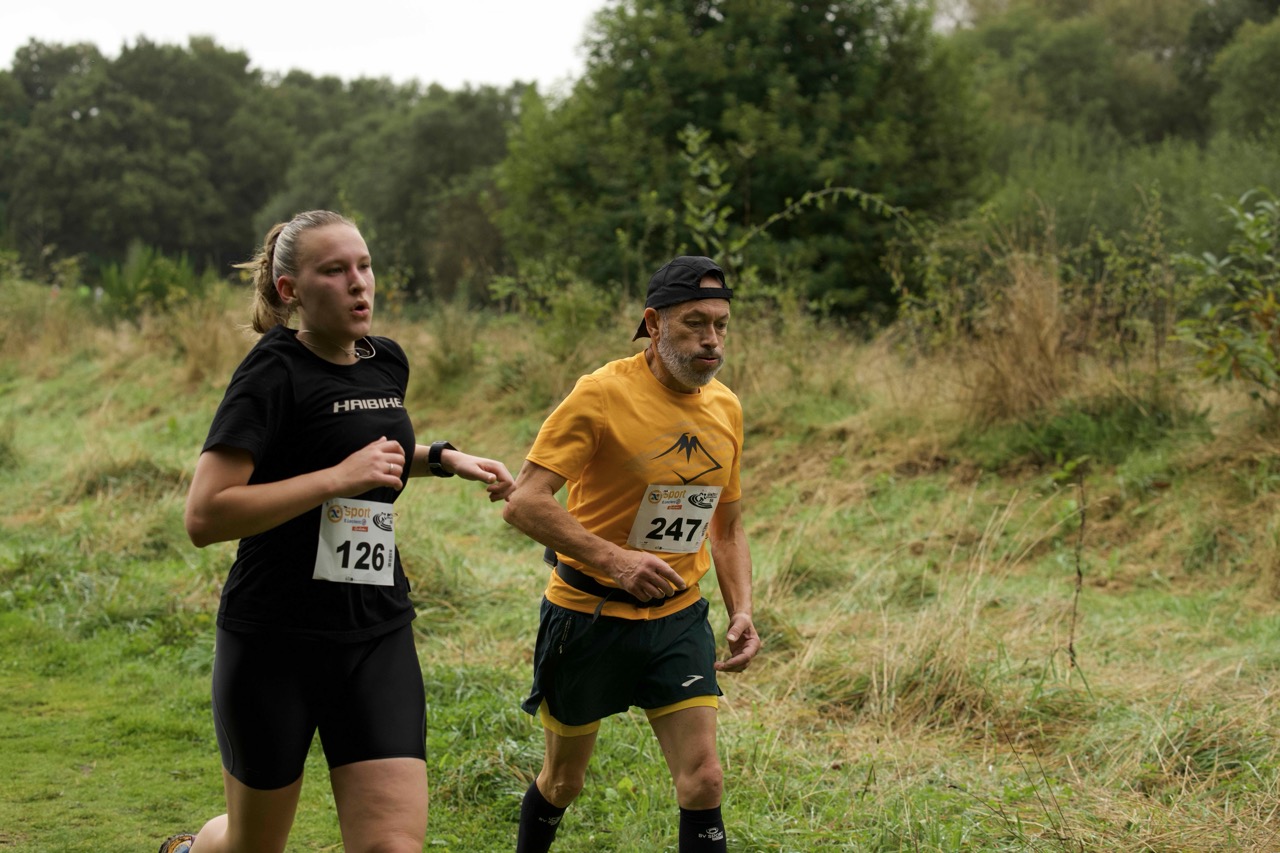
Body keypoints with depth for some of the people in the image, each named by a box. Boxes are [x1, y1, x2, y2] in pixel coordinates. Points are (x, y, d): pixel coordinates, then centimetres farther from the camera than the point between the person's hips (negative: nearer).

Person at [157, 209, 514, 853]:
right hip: (274, 642, -5)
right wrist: (337, 477, -23)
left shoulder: (388, 362, 9)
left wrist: (443, 459, 16)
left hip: (379, 637, 5)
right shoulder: (273, 373, -13)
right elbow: (205, 517, -22)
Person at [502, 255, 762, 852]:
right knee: (563, 782, 13)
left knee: (703, 782, -7)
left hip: (678, 619, 4)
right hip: (588, 616, -4)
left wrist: (742, 613, 2)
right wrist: (615, 560, -31)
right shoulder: (603, 393, -16)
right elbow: (523, 502, -22)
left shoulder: (726, 408, 3)